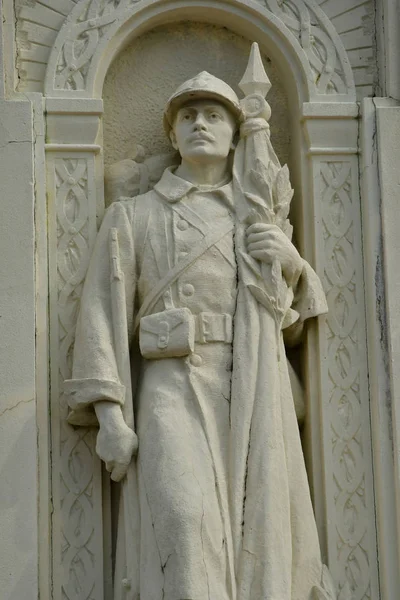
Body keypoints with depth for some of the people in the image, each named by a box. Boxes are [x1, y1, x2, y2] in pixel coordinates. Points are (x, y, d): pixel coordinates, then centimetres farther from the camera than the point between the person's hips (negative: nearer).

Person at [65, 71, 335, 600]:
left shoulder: (263, 219, 23)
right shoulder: (133, 215, 14)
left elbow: (295, 321, 26)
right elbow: (102, 315, 4)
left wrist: (292, 263, 4)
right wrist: (109, 414, -8)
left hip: (259, 393, 3)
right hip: (177, 388, -3)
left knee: (260, 537, -9)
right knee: (187, 522, -25)